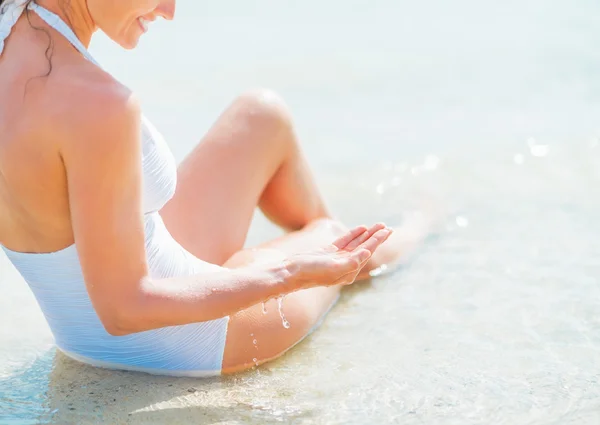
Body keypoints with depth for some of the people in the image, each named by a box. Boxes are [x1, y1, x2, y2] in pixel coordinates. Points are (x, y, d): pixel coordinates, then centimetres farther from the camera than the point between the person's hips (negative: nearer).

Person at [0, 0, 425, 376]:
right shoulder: (98, 104, -38)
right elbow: (123, 309, -30)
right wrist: (291, 275, -24)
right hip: (182, 346, -7)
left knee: (264, 115, 19)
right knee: (329, 238, 24)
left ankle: (330, 229, 50)